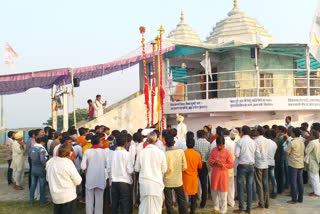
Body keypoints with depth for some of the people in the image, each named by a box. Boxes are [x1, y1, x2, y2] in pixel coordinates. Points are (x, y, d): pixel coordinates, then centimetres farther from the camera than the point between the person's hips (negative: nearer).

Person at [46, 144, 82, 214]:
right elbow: (78, 181, -13)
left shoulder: (51, 162, -3)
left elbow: (47, 178, 10)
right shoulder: (69, 164, -20)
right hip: (68, 197, -6)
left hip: (55, 196, 6)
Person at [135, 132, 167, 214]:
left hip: (144, 183, 2)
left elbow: (137, 169, 4)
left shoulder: (141, 152, -6)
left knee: (143, 205, 13)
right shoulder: (160, 153, -9)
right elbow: (164, 170, 1)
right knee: (156, 207, 6)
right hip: (156, 183, -2)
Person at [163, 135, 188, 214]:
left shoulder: (165, 154, -17)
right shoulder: (181, 152, -10)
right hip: (178, 181, 2)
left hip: (167, 181, -2)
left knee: (168, 202, 11)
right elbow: (184, 167, -5)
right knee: (182, 200, 16)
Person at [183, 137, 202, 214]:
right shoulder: (198, 154, -6)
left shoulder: (184, 153, -13)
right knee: (194, 195, 12)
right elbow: (200, 166, 5)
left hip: (185, 176, -1)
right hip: (194, 177, 1)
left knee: (183, 194, 12)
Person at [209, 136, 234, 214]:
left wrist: (222, 165, -21)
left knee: (223, 193, 2)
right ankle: (216, 206, 34)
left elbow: (231, 165, -10)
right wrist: (214, 162, -13)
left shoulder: (227, 152, -11)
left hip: (223, 174, -4)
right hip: (214, 174, 4)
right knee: (214, 190, 14)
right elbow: (210, 159, 8)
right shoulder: (214, 150, 3)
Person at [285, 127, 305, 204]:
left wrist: (287, 145, 1)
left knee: (293, 182, -2)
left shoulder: (291, 142, -14)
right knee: (300, 181, 11)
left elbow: (287, 153, -10)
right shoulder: (302, 142, 8)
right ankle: (300, 198, 17)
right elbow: (303, 153, 16)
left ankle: (294, 199, 1)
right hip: (301, 165, 7)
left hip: (293, 165, -7)